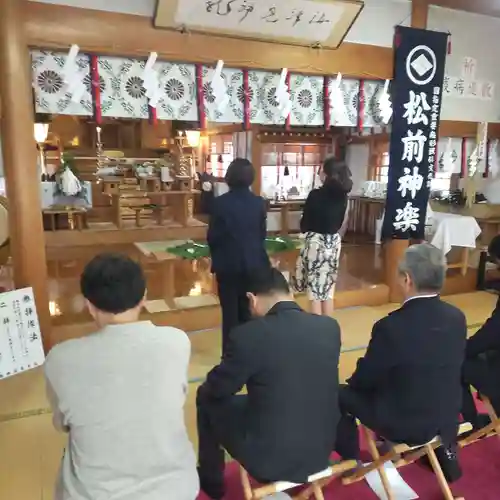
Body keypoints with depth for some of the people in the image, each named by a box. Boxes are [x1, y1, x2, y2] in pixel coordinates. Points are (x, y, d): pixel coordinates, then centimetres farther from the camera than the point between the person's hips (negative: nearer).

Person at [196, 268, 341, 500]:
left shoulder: (247, 334, -22)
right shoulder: (330, 327, -6)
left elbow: (216, 389, -7)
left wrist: (207, 390, 17)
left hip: (268, 458, -5)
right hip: (320, 452, 5)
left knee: (206, 397, 17)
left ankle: (211, 480, 37)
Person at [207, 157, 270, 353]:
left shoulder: (220, 202, -13)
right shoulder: (259, 203, -4)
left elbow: (212, 236, -8)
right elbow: (262, 234, 4)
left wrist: (216, 255, 10)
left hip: (227, 263, -3)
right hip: (253, 263, 3)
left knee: (230, 310, 7)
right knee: (247, 308, 16)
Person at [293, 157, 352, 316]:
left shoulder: (316, 195, -16)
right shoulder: (342, 195, 1)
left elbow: (304, 224, -7)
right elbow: (341, 222, 10)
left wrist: (305, 230, 13)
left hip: (316, 241, -6)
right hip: (334, 242, 6)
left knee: (315, 287, 3)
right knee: (328, 285, 14)